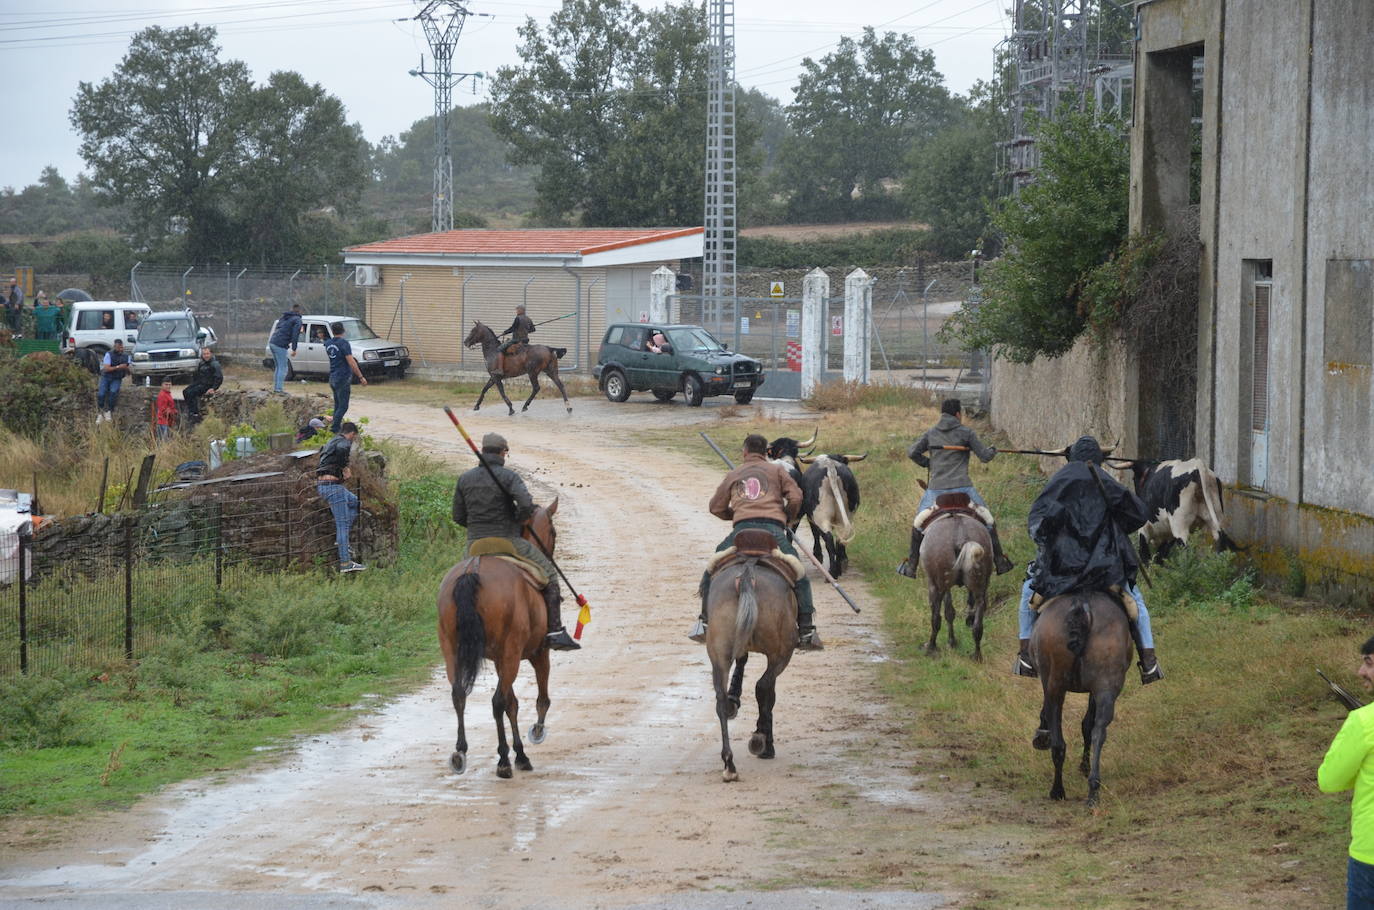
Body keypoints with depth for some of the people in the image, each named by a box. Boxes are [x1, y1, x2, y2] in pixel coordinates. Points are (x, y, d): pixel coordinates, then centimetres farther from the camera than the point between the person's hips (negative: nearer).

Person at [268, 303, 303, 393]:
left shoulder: (283, 317, 22)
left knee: (279, 367, 17)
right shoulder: (297, 320, -2)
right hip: (280, 345, -8)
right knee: (283, 368, -4)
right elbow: (295, 335, -10)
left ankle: (275, 387, 18)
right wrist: (294, 349, -10)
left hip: (272, 342, 8)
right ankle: (279, 388, -10)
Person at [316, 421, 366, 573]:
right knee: (342, 524, -7)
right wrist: (345, 467, -18)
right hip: (333, 486, -10)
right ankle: (345, 563, -9)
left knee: (355, 502, 27)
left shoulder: (331, 442, 20)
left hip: (322, 485, 10)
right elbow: (341, 450, -33)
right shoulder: (344, 442, -9)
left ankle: (341, 539, 17)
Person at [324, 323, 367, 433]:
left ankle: (336, 426, 16)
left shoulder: (328, 344, 7)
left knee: (337, 405, 16)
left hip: (332, 377, 7)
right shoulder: (344, 343, -14)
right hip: (343, 378, -7)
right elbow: (351, 362, -19)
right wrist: (361, 377, -15)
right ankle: (335, 428, -10)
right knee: (343, 406, -4)